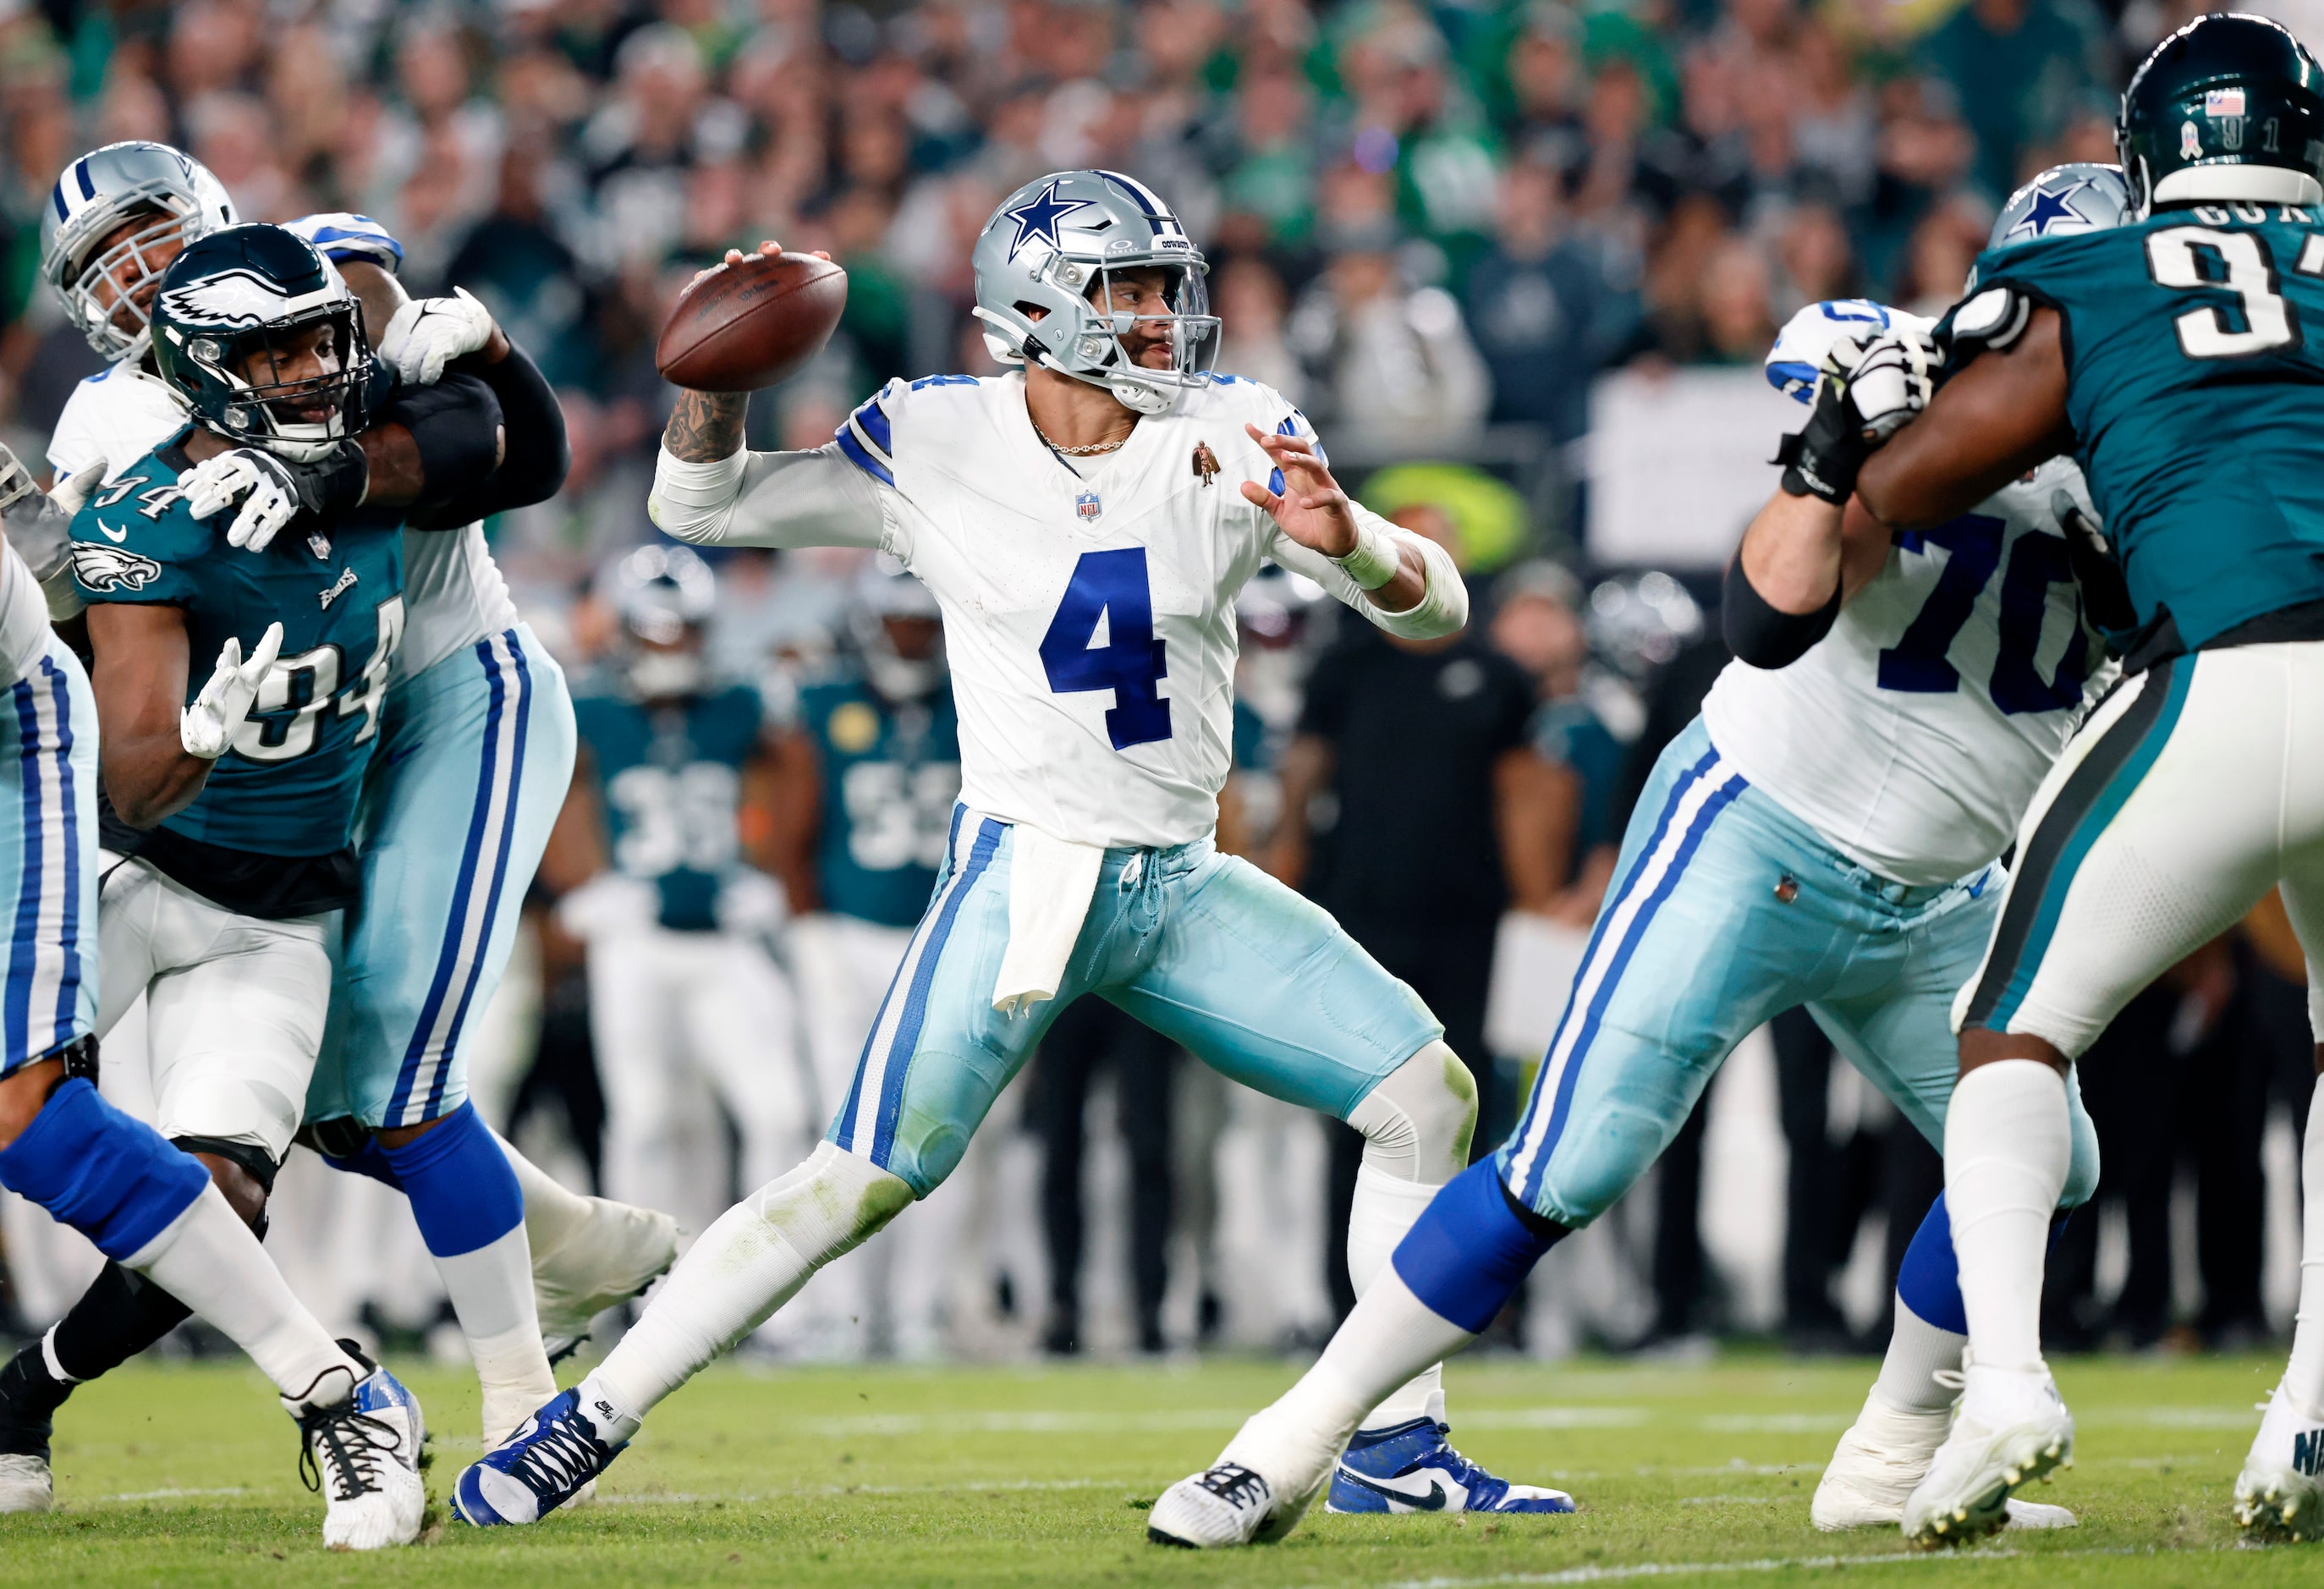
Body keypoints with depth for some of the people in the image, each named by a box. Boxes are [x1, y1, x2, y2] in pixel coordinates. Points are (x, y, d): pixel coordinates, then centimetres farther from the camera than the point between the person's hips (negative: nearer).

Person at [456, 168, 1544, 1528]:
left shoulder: (1232, 442, -2)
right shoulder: (935, 446, -6)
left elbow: (1440, 608, -5)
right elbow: (695, 506, 1)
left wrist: (1342, 539, -26)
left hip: (1184, 883, 4)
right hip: (1022, 878, -4)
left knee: (1430, 1097, -4)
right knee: (865, 1180, -13)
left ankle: (1396, 1442, 6)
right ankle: (591, 1420, -2)